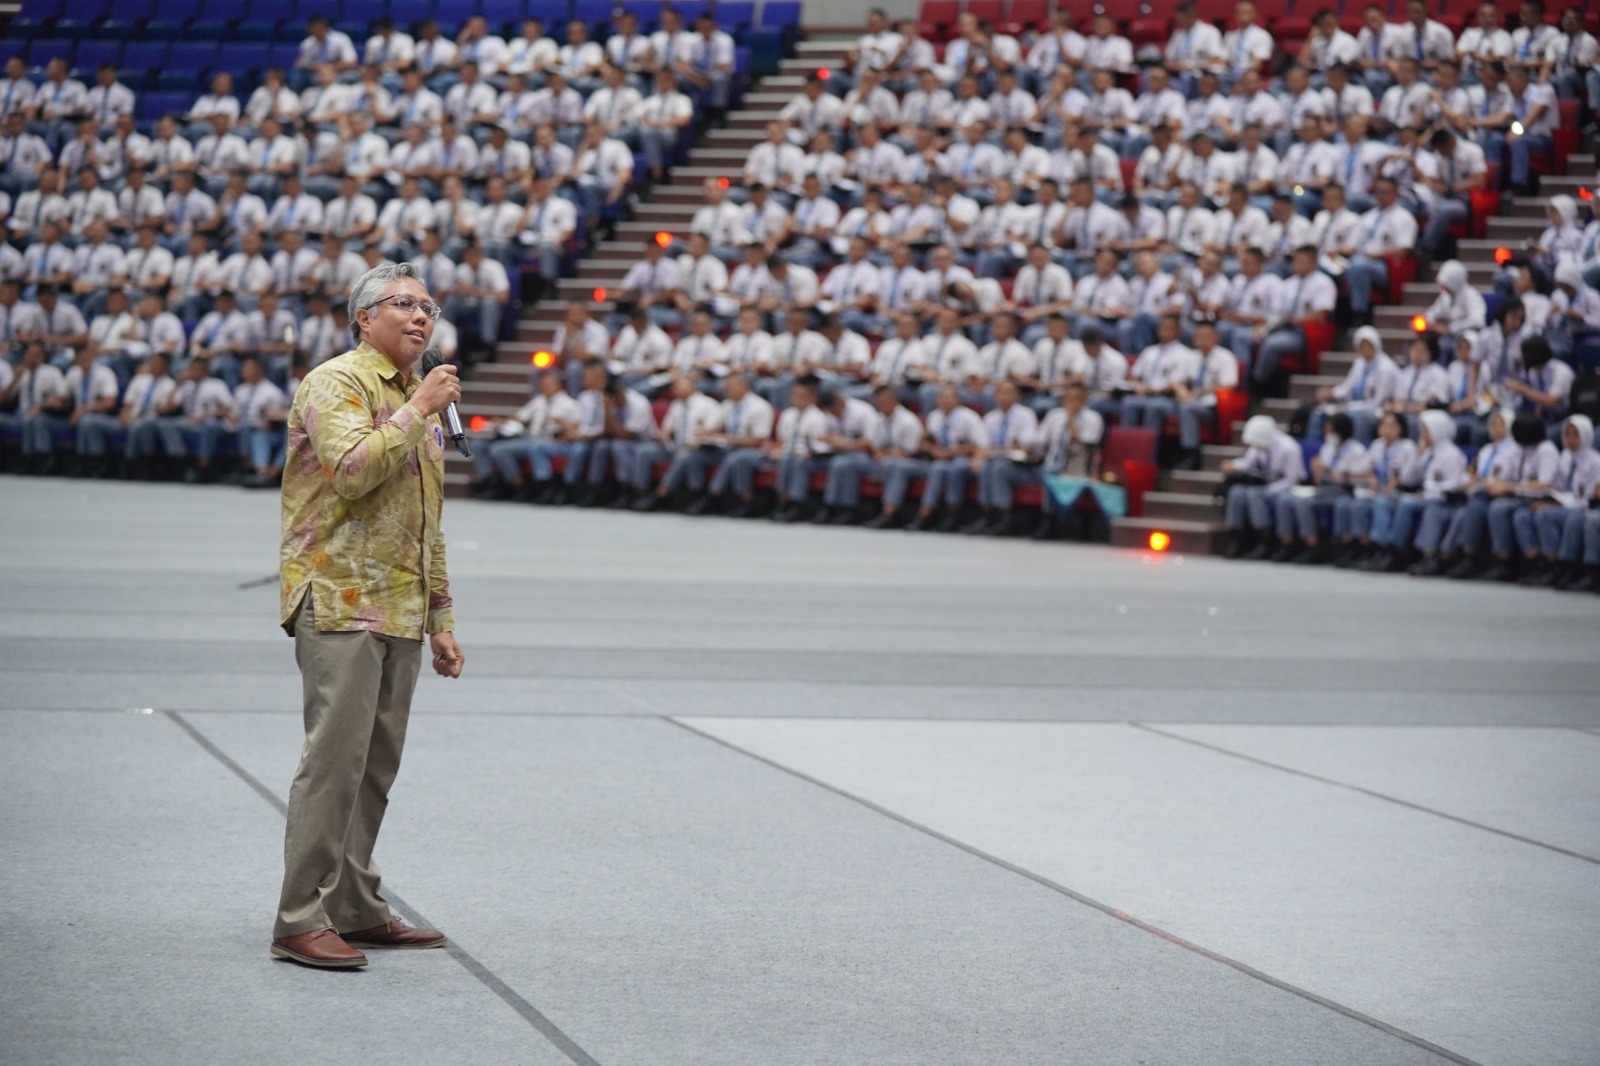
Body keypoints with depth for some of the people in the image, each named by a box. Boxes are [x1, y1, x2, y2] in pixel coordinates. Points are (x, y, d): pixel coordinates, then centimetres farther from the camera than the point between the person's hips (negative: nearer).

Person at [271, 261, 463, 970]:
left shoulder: (419, 398, 21)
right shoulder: (336, 383, -5)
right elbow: (352, 470, -23)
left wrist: (442, 622, 21)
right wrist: (417, 412, -15)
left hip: (401, 611, 8)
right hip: (341, 603, -8)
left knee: (376, 764, 9)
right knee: (335, 758, -12)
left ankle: (356, 909, 15)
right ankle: (301, 922, -11)